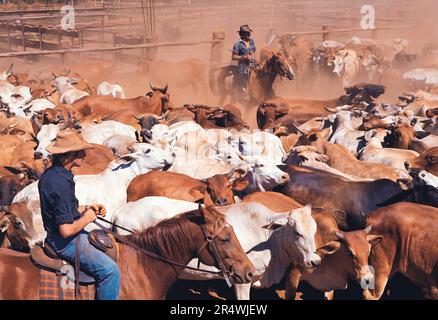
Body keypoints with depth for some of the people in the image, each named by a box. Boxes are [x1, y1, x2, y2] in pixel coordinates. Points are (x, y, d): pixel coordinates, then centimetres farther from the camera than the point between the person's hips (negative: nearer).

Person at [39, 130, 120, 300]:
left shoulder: (50, 174, 3)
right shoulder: (61, 184, -28)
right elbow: (66, 230, -29)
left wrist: (87, 208, 7)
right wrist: (86, 219, -12)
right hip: (66, 243, -11)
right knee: (110, 271, -16)